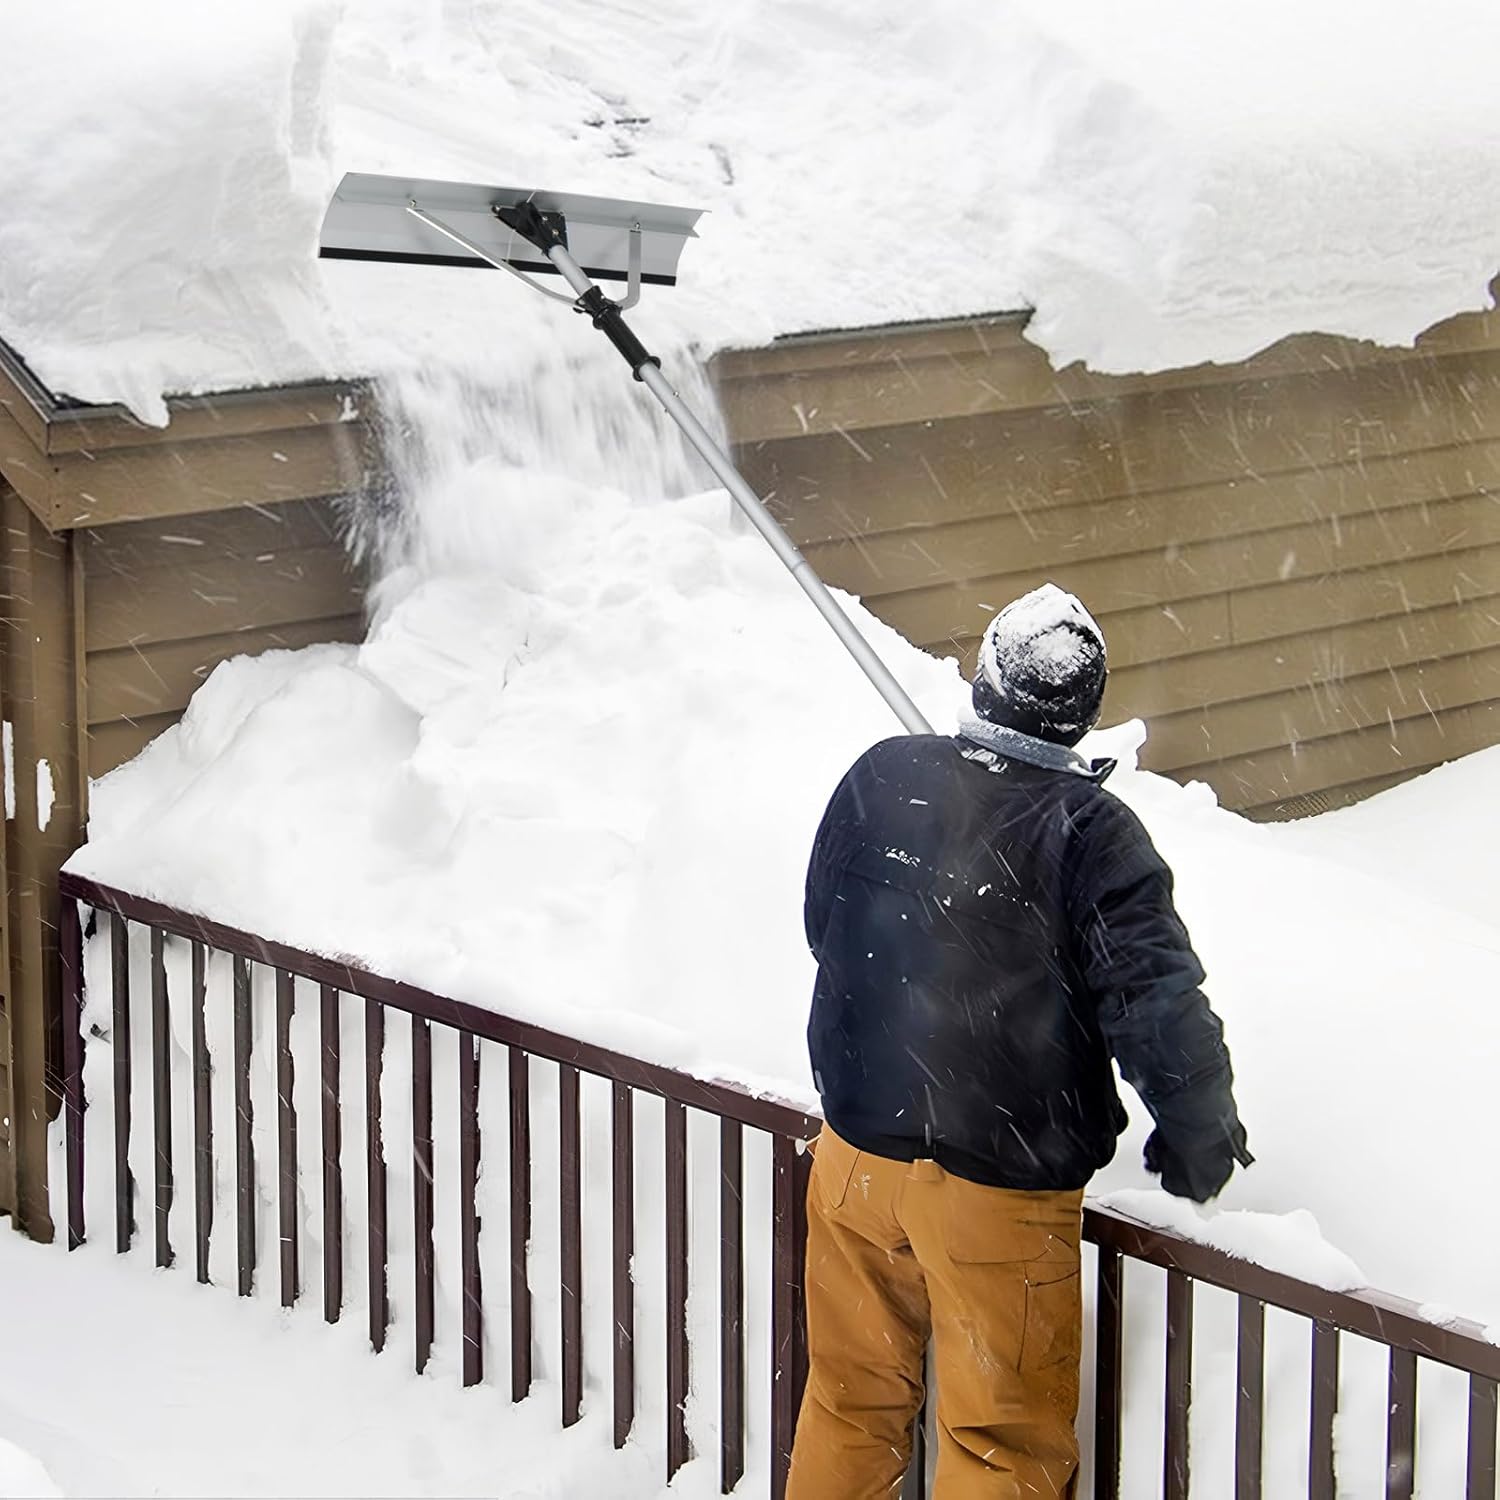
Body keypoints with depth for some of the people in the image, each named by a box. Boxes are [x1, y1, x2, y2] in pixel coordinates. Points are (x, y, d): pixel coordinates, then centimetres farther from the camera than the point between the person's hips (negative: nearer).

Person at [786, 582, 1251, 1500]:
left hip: (856, 1147, 5)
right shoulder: (1089, 831, -18)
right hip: (999, 1184, -5)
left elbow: (825, 928, 11)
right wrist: (1200, 1134, -2)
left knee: (851, 1399, 21)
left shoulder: (880, 778, -4)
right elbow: (1158, 1004, -19)